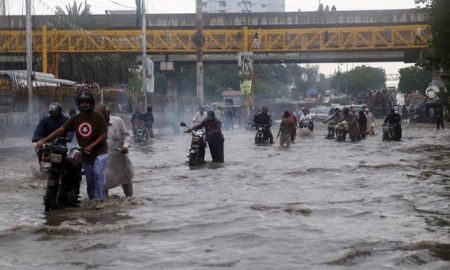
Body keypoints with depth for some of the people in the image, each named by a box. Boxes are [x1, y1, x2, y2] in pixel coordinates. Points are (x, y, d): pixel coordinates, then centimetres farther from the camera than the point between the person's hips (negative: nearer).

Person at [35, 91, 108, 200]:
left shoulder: (97, 117, -8)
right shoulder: (75, 119, 3)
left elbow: (104, 135, -9)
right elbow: (61, 130, -2)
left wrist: (91, 146, -20)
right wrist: (43, 140, -9)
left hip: (99, 152, -4)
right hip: (85, 154, 5)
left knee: (98, 175, -17)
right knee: (90, 179, 10)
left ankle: (99, 199, -17)